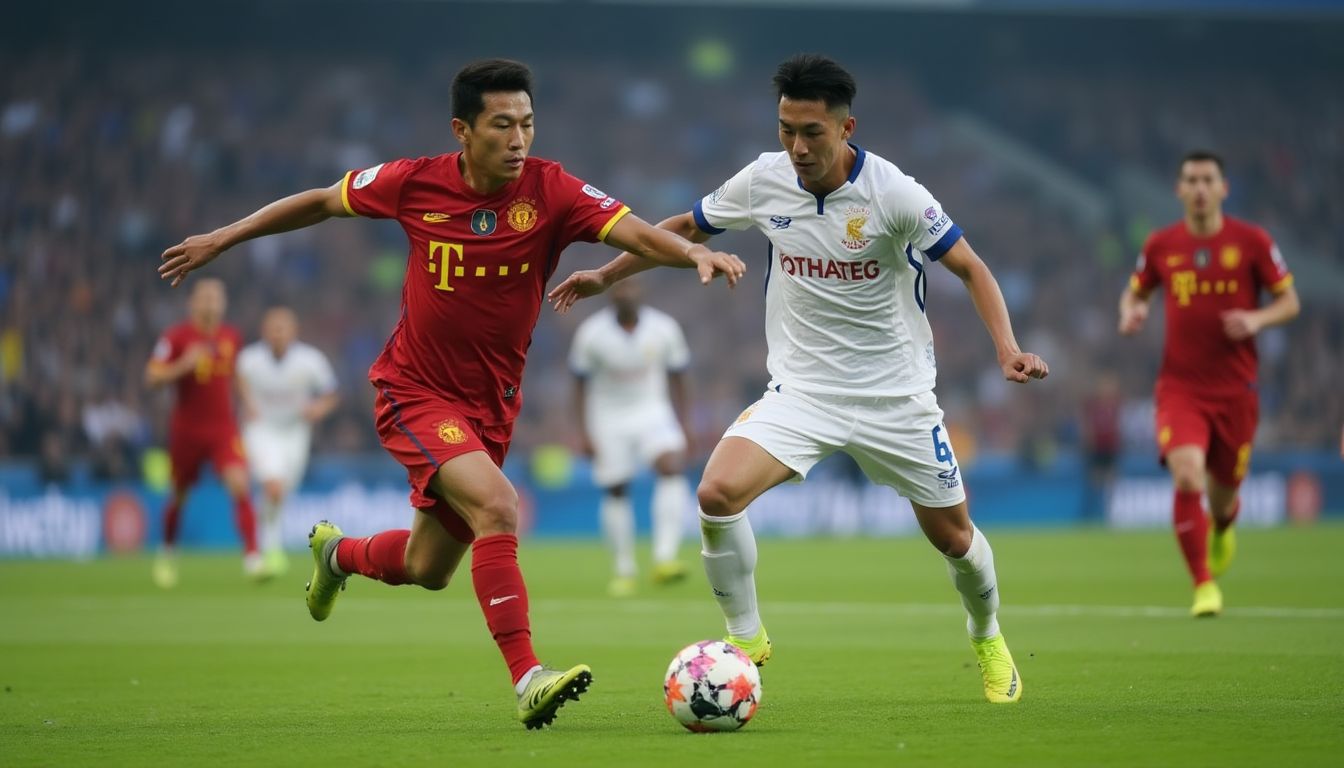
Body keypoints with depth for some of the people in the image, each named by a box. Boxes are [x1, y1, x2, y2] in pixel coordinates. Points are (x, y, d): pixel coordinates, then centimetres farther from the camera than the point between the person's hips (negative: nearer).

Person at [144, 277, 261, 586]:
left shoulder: (232, 337, 4)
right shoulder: (176, 337, -9)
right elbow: (152, 376, -14)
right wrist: (184, 365, -28)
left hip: (224, 428, 2)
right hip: (187, 429, -2)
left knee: (240, 486, -19)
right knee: (179, 495, 12)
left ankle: (252, 557, -21)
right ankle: (167, 553, 39)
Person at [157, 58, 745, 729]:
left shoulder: (550, 191, -13)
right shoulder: (415, 184, -12)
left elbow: (634, 232, -26)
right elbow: (321, 202, 5)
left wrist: (694, 253, -47)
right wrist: (221, 240, 11)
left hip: (491, 406, 4)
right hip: (416, 392, -4)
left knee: (428, 569, 16)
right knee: (496, 504, -29)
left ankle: (337, 554, 50)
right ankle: (527, 680, -29)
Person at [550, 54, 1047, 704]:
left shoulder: (892, 192, -17)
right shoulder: (764, 180, -7)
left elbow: (969, 267, -11)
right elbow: (686, 227, 12)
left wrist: (1008, 349, -25)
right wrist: (606, 275, 13)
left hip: (894, 394, -2)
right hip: (801, 389, 2)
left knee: (953, 536, 9)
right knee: (718, 492, -23)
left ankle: (987, 638, 42)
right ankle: (745, 637, -2)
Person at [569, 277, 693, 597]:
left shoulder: (664, 328, -7)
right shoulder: (591, 333, -11)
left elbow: (677, 379, 4)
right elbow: (580, 384, -1)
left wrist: (682, 426, 3)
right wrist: (584, 432, -6)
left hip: (652, 413, 0)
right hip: (608, 418, 0)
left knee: (672, 468, -25)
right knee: (615, 493, 2)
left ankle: (664, 559, -30)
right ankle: (623, 571, 19)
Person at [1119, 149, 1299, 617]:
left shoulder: (1251, 241, -3)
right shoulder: (1161, 245, 1)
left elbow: (1290, 302, 3)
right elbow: (1135, 292, 18)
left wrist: (1257, 319, -17)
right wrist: (1131, 312, -6)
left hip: (1235, 389, 0)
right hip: (1180, 386, 0)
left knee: (1224, 488, 10)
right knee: (1187, 477, -23)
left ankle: (1223, 526, 52)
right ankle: (1203, 585, -11)